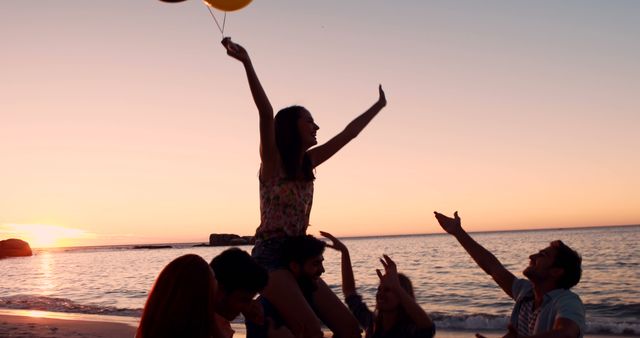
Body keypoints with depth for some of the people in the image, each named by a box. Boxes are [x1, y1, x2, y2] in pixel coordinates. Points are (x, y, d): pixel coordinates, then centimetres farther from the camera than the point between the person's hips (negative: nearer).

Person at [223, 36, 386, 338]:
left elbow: (349, 133, 20)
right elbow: (266, 114, -24)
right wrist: (247, 63, -36)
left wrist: (379, 105, 27)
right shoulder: (272, 160, -7)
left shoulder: (308, 163, 11)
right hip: (271, 257, -8)